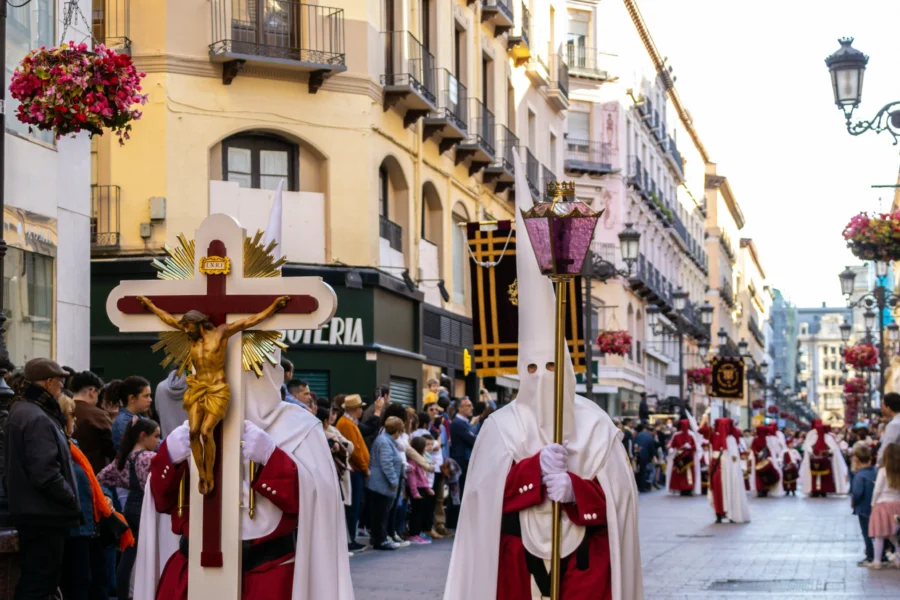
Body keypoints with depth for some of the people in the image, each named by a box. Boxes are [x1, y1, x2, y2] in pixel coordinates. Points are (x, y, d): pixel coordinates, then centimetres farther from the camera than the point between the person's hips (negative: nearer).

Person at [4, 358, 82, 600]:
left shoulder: (20, 410, 14)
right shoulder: (38, 419, -18)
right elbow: (46, 474, -26)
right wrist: (72, 499, -11)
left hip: (29, 512, 10)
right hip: (45, 516, -10)